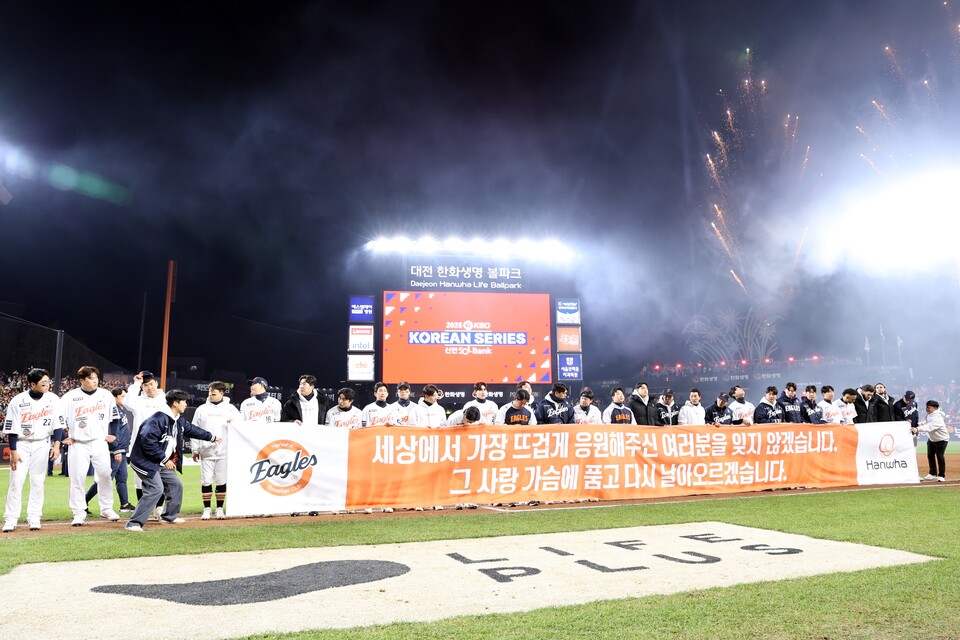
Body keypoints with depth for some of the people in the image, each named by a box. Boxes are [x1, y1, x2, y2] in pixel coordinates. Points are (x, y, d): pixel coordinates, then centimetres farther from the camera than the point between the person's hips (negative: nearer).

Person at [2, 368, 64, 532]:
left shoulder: (53, 399, -4)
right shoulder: (17, 401, -10)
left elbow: (58, 424, 0)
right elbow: (11, 428, -7)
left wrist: (56, 445, -8)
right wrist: (13, 452, -10)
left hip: (42, 445, 1)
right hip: (21, 444, -1)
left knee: (38, 482, 3)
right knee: (16, 481, -4)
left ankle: (34, 518, 10)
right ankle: (10, 519, 5)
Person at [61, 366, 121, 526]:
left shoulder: (106, 395, 3)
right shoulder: (70, 397, -4)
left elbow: (115, 415, 14)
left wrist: (112, 434, 8)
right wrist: (64, 437, -2)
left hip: (100, 442, 2)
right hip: (78, 444, -2)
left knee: (105, 475, 0)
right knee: (77, 477, -2)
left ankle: (106, 509, 14)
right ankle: (79, 513, 8)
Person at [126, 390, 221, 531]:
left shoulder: (179, 420, 7)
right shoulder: (159, 419, -23)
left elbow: (192, 430, 25)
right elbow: (147, 441, -30)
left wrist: (211, 437, 34)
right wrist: (164, 459, -24)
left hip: (161, 462, 10)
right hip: (146, 461, -10)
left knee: (176, 485, 15)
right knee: (156, 489, -19)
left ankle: (169, 516, 32)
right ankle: (133, 523, -12)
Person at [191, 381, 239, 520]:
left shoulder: (230, 408, 8)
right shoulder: (202, 409, 10)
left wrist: (233, 423, -17)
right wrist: (195, 449, 4)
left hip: (224, 452, -1)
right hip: (206, 452, 1)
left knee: (222, 481, 1)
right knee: (206, 481, 1)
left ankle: (220, 509, 12)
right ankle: (206, 510, 12)